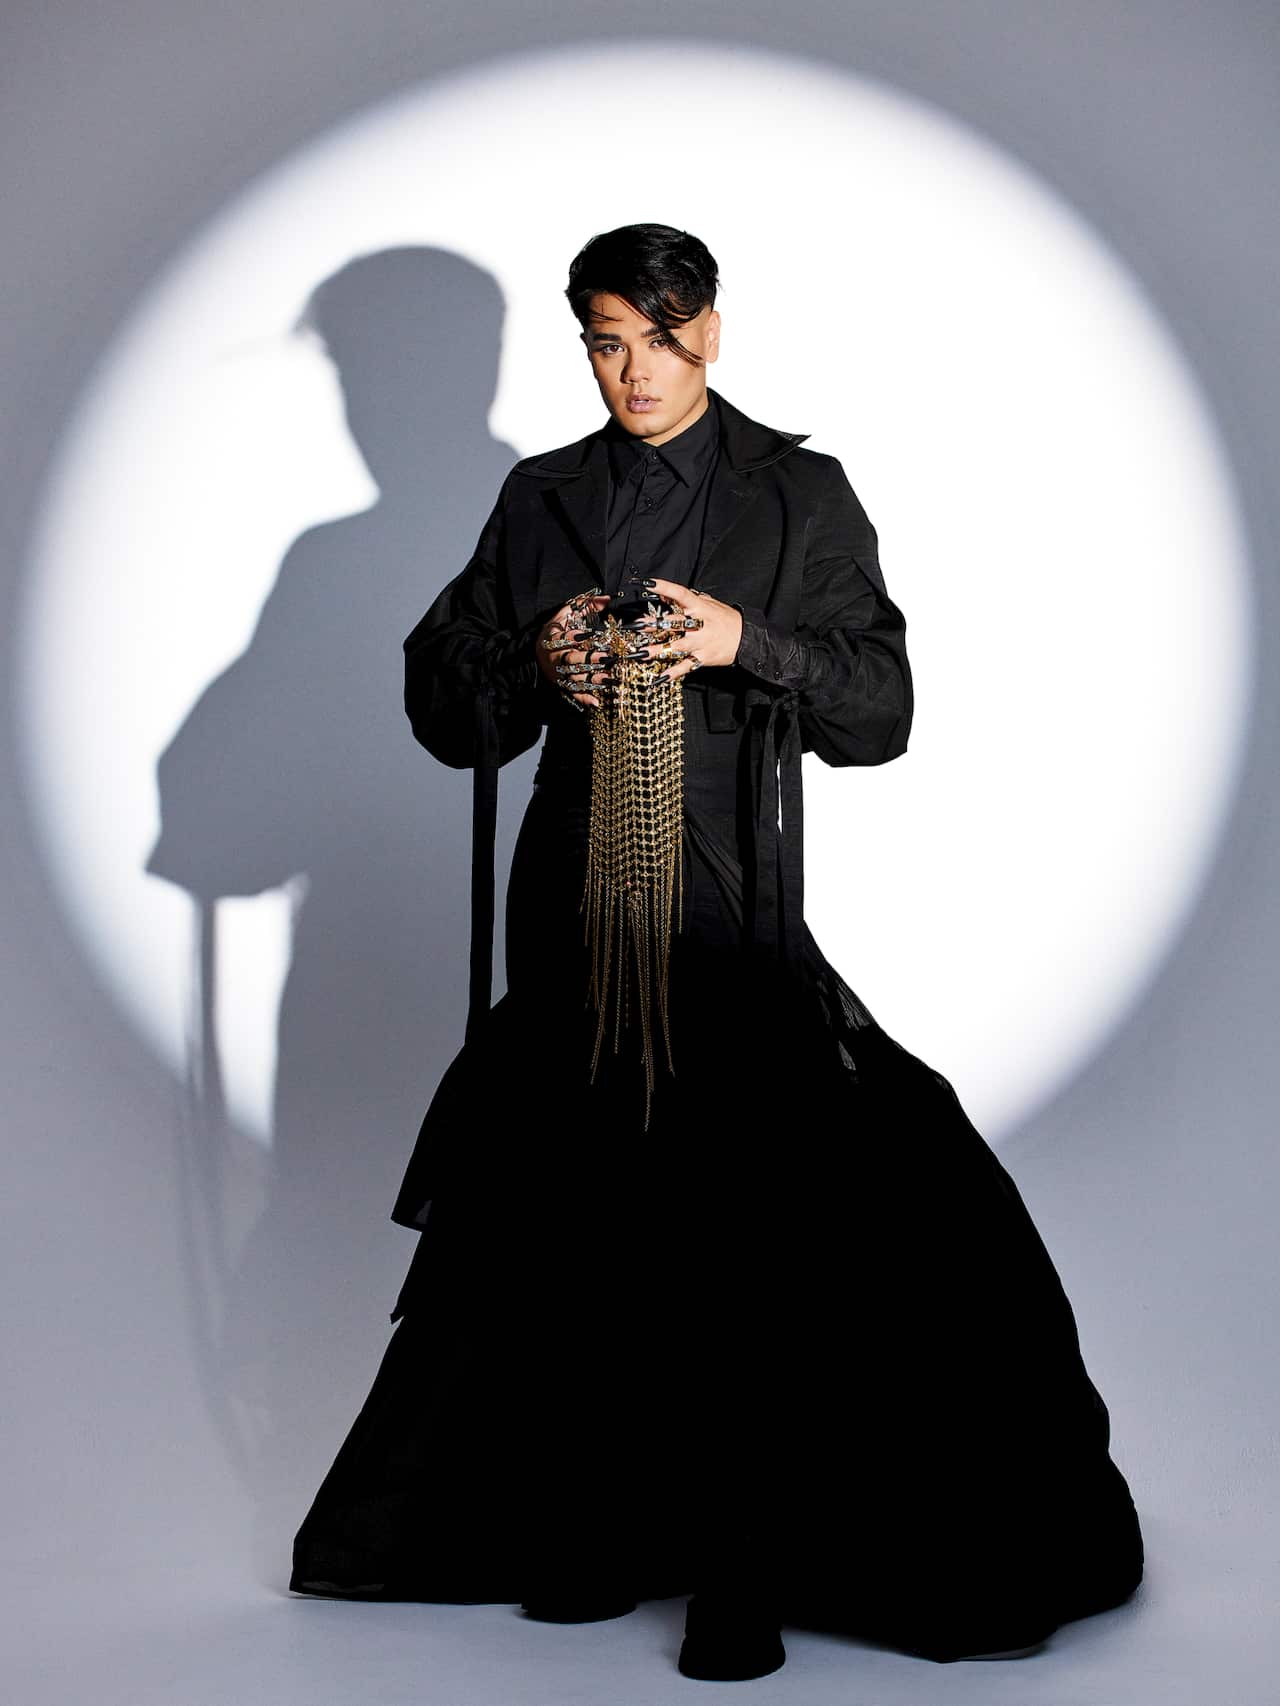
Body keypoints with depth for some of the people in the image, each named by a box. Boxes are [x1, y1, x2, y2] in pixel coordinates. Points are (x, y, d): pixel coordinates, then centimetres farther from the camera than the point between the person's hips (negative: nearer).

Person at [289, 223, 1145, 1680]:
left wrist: (750, 643, -15)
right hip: (575, 920, 3)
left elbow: (881, 710, 1)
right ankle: (602, 1531, 18)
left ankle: (745, 1567, -6)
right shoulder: (540, 501, 14)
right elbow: (439, 702, 12)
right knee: (580, 1229, 5)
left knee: (750, 1237, -12)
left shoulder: (800, 497, 6)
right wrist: (531, 669, -8)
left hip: (735, 919, -3)